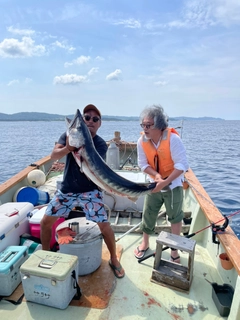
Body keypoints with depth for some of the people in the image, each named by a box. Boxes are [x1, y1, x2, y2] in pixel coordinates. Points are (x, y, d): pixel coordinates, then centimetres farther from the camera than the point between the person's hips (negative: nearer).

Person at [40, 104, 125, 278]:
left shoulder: (101, 144, -12)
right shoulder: (69, 134, -4)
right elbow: (54, 155, -17)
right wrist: (68, 148, -37)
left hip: (90, 191, -2)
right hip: (66, 189, 3)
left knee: (104, 225, -8)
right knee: (46, 221, 4)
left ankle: (114, 259, 20)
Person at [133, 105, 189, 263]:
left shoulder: (173, 139, -25)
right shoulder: (142, 141, -13)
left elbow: (182, 165, -25)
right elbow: (143, 164, -7)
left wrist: (165, 182, -30)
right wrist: (156, 174, -25)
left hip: (173, 184, -3)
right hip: (155, 183, 3)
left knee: (175, 217, 10)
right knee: (148, 214, 11)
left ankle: (174, 249, 31)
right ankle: (145, 243, 35)